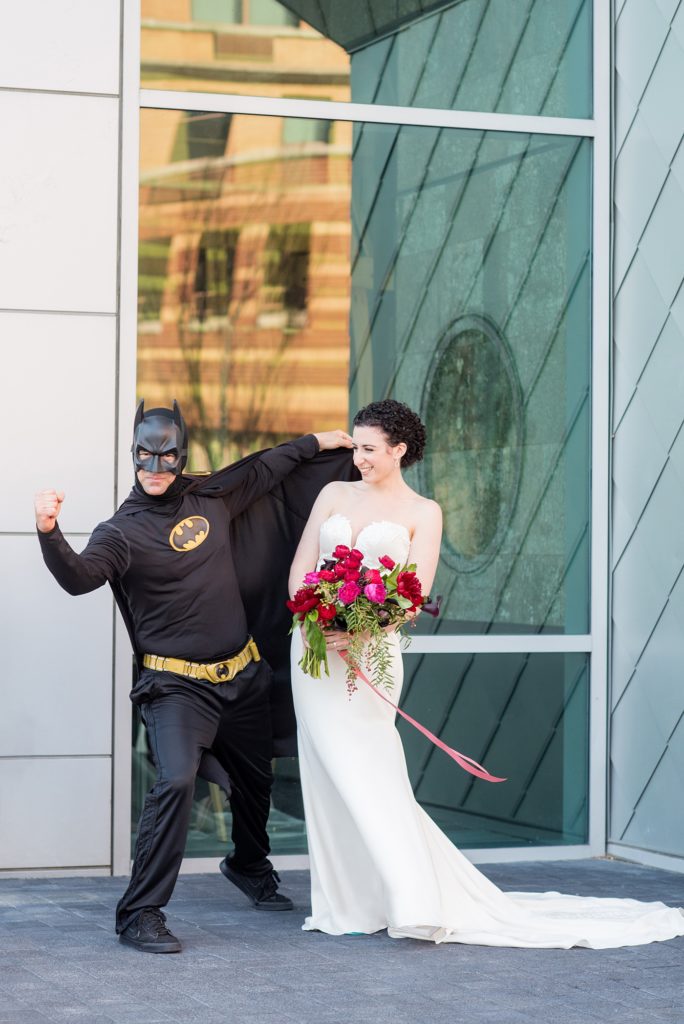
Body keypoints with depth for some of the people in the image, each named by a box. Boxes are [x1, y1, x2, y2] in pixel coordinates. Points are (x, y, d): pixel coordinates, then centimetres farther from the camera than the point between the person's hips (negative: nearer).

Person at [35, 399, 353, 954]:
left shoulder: (212, 497, 5)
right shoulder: (123, 532, -11)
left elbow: (263, 470, 24)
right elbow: (80, 576, -29)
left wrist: (315, 442, 33)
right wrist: (50, 533, -47)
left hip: (242, 675, 6)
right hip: (177, 684, -6)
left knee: (255, 781, 21)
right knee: (176, 782, -25)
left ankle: (249, 866, 52)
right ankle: (140, 913, -17)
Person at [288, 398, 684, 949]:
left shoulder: (422, 512, 2)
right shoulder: (335, 494, 13)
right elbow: (300, 568, 9)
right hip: (314, 646, 4)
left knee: (365, 772, -13)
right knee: (328, 774, 5)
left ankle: (414, 903, -12)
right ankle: (346, 903, 13)